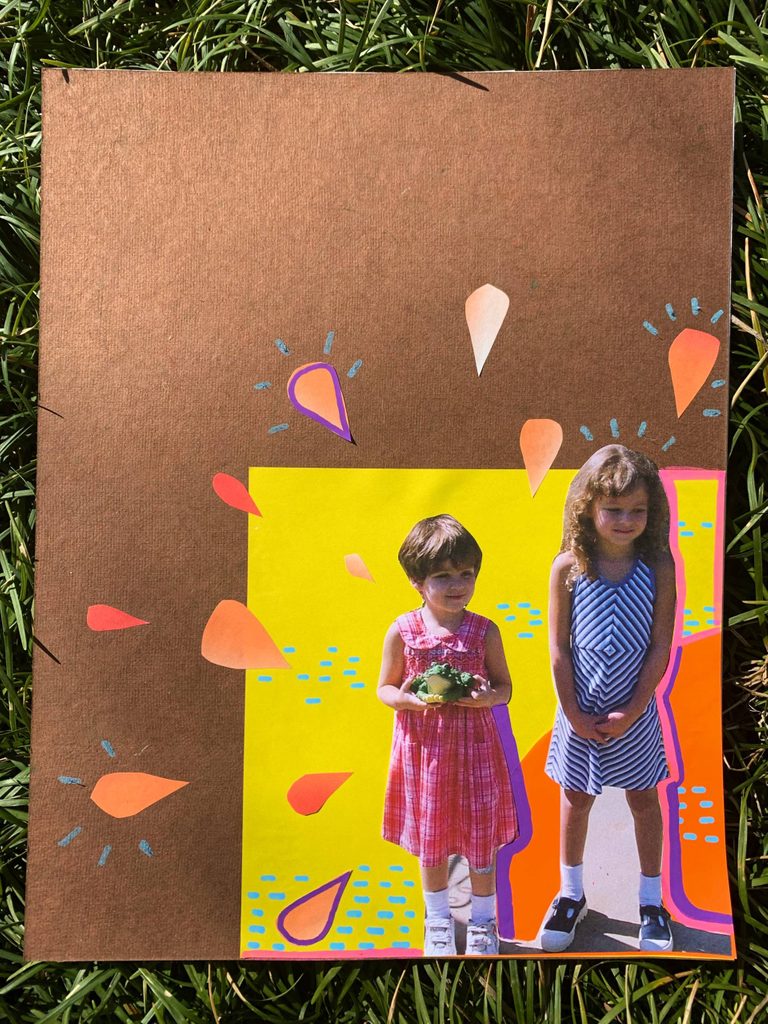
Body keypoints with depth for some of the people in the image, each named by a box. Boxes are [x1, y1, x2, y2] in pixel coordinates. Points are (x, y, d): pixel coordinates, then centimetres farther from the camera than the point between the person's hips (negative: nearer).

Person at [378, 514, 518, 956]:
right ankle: (438, 919, 43)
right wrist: (408, 699, -22)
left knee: (481, 838, 14)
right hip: (423, 748, 1)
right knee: (430, 840, 18)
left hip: (473, 746, 0)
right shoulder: (402, 631, -10)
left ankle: (483, 921, 40)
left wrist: (487, 696, -21)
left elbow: (505, 686, 1)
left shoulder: (485, 631, -9)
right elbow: (385, 688, 0)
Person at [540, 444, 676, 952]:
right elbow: (559, 648, -8)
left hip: (634, 711, 0)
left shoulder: (659, 566, -11)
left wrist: (632, 710, -11)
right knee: (576, 800, 16)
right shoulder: (568, 567, -12)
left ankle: (652, 902, 36)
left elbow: (661, 647, -8)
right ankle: (572, 894, 37)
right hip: (580, 711, 0)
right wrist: (574, 714, -9)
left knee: (644, 801, 16)